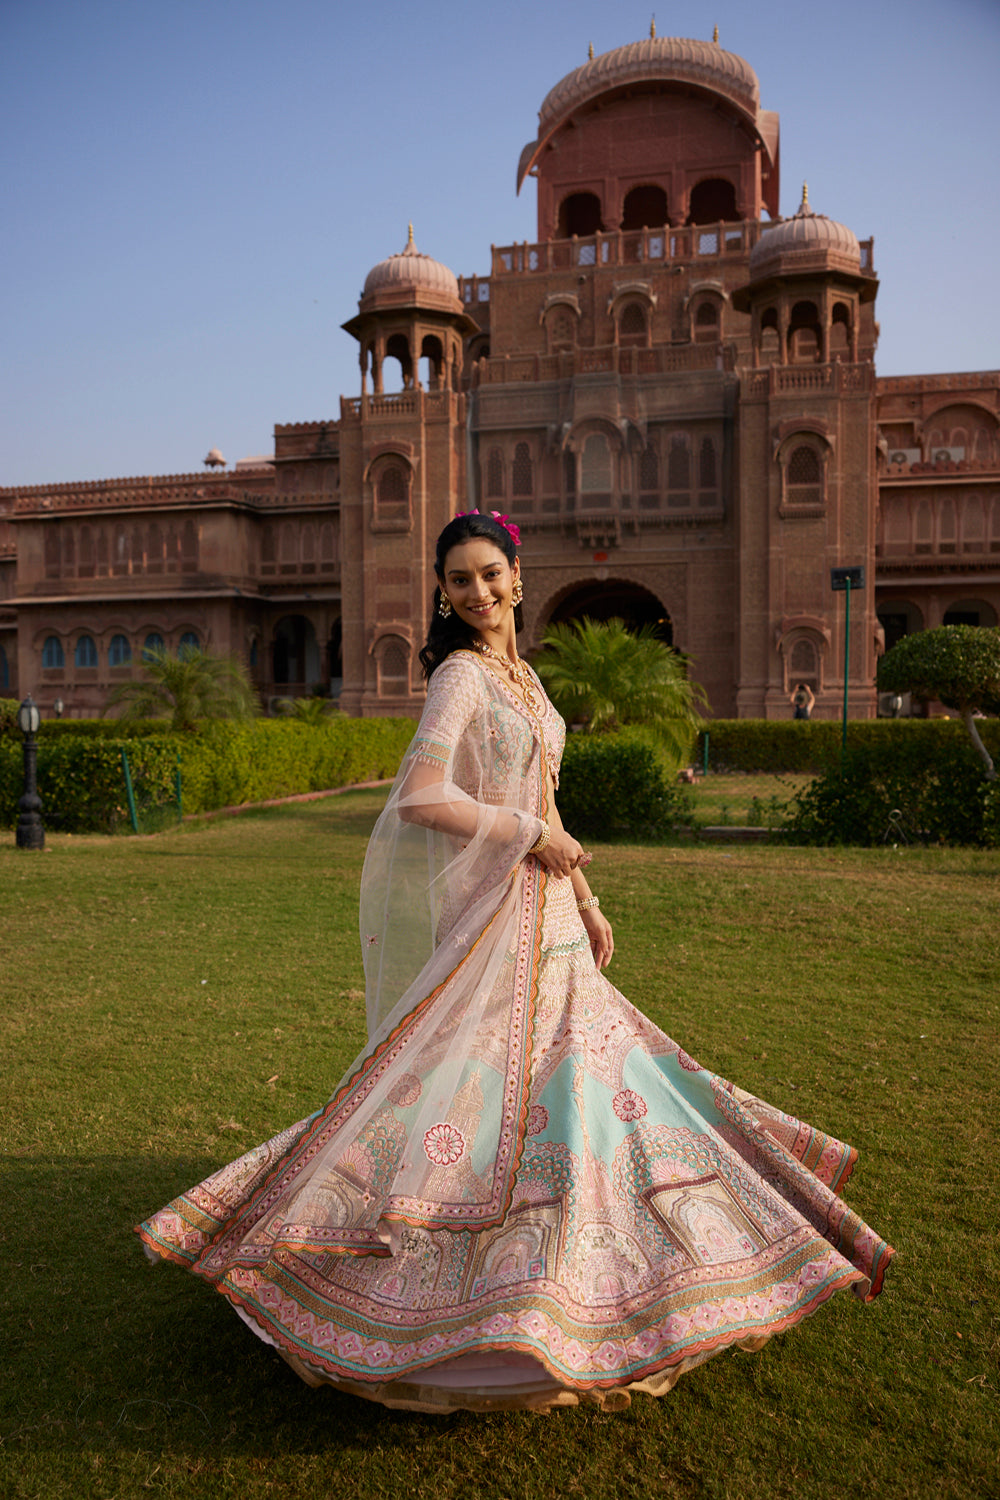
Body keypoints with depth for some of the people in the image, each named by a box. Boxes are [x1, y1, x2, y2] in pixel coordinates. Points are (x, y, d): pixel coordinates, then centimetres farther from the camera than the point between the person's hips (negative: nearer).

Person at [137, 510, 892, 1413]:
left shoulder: (521, 674, 13)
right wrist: (531, 837, -17)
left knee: (569, 1074, 15)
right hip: (489, 916, -8)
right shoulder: (461, 675, -13)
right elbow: (419, 798, -25)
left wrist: (586, 904, 14)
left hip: (543, 916, 9)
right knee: (475, 1082, -5)